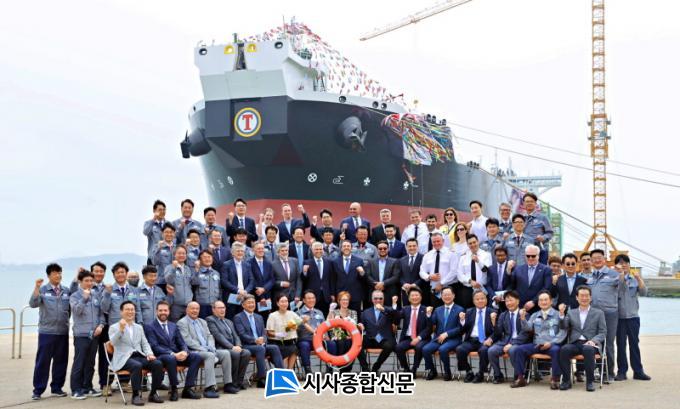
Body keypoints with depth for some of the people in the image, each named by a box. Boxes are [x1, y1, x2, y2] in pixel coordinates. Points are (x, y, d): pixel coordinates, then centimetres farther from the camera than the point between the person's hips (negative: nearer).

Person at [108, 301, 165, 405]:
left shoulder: (139, 327, 23)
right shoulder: (114, 327, 6)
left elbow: (145, 343, 17)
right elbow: (113, 342, -13)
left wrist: (149, 354, -4)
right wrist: (121, 329, -29)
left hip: (139, 356, 5)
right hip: (124, 358, -5)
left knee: (158, 364, -22)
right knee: (137, 366, -37)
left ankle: (153, 393, -10)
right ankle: (136, 395, -25)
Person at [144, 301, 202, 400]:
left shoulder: (173, 325, 19)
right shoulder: (149, 326, -1)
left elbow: (182, 343, 14)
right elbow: (154, 347, -12)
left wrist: (185, 352, -12)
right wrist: (172, 354, -24)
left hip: (176, 355, 6)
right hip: (160, 356, -6)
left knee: (197, 357, -17)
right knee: (171, 358, -39)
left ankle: (188, 389, -16)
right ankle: (173, 389, -20)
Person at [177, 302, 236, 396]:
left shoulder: (202, 322, 23)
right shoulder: (182, 323, -1)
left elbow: (210, 336, 17)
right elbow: (188, 341, -12)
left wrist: (211, 347, -5)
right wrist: (204, 349, -18)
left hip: (207, 350, 7)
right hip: (193, 352, -7)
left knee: (225, 353, -14)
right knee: (210, 356, -34)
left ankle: (227, 384, -10)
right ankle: (209, 388, -40)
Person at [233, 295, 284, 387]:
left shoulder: (259, 317, 23)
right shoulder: (238, 317, 3)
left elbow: (263, 333, 16)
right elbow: (242, 335, -9)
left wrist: (262, 340, -9)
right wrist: (255, 340, -22)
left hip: (260, 345, 6)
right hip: (246, 346, -6)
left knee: (274, 348, -21)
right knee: (260, 349, -34)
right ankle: (262, 378, -35)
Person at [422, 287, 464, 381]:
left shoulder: (459, 310, 4)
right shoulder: (438, 310, 17)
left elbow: (460, 328, -5)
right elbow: (431, 324, 8)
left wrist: (446, 334, -14)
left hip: (452, 339, -4)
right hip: (438, 338, 4)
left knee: (442, 349, -35)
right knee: (425, 349, -22)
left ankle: (447, 373, -14)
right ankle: (432, 371, 0)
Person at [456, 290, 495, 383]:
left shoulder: (492, 312, 7)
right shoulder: (469, 312, 16)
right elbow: (463, 330, 10)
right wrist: (462, 320, -8)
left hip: (485, 341, -3)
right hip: (471, 340, 3)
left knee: (484, 350, -36)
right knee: (459, 349, -26)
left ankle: (480, 374, -14)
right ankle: (469, 372, -4)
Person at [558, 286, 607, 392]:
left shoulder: (598, 313, 15)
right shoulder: (571, 313, 21)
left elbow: (603, 333, 7)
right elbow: (563, 327, 8)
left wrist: (593, 341, -13)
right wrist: (561, 313, -8)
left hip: (590, 344, -2)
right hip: (575, 343, 2)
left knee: (588, 349, -38)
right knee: (564, 349, -32)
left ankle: (590, 381, -26)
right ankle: (566, 380, -21)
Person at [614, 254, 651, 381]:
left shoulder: (635, 279, 7)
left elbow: (644, 293, -3)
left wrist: (639, 278, -14)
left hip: (633, 316, 2)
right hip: (619, 316, -2)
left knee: (634, 343, 6)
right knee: (620, 344, 2)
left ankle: (638, 371, 10)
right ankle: (622, 371, 8)